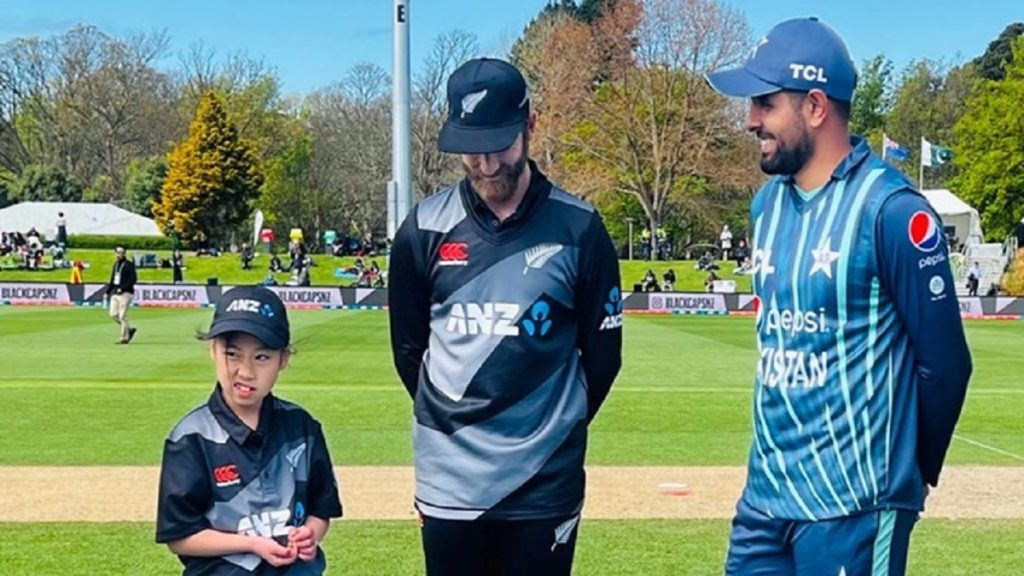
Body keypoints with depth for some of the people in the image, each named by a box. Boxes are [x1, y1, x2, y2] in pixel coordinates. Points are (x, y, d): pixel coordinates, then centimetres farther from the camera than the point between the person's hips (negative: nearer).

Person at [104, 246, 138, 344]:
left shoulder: (129, 264, -7)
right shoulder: (116, 265, 17)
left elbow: (133, 279, -15)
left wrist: (122, 288, -22)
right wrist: (107, 292, 16)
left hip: (125, 293, -8)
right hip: (115, 293, 8)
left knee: (122, 315, -9)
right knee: (113, 314, 5)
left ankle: (124, 337, -1)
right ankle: (130, 329, 19)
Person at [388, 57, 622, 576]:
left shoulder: (578, 228, -5)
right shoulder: (425, 228, 0)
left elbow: (603, 351, 5)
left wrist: (558, 427, 10)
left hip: (545, 481, -1)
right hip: (448, 480, 2)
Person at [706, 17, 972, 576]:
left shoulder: (891, 210, -14)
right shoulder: (766, 202, 8)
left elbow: (944, 364, -8)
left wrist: (908, 473, 4)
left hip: (855, 507, -6)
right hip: (765, 492, 6)